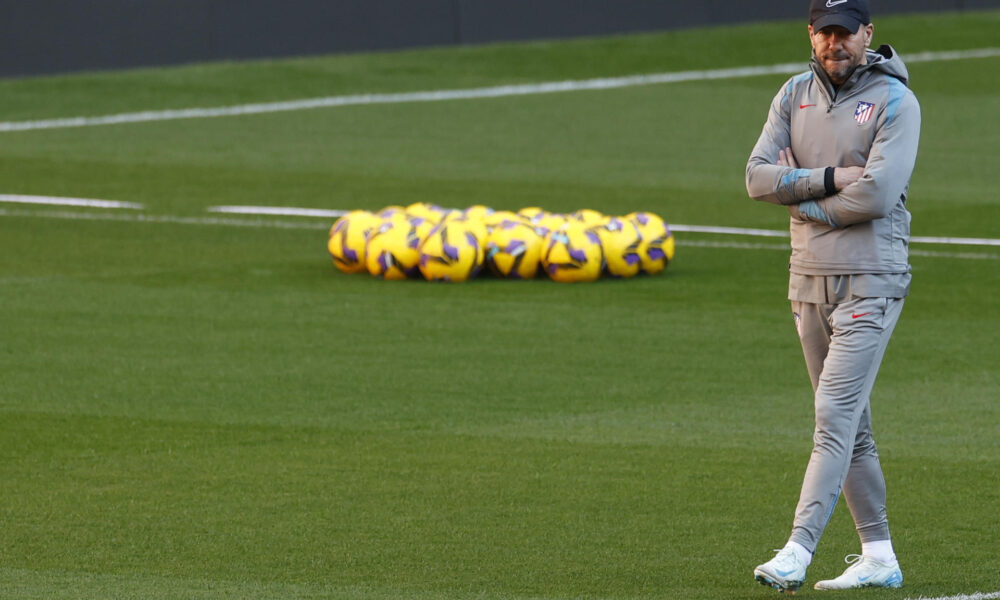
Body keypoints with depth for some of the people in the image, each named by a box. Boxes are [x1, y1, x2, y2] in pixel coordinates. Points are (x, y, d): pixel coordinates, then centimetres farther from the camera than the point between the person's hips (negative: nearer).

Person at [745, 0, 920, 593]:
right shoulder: (795, 95, 11)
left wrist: (804, 202, -6)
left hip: (870, 281, -7)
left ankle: (798, 551, -21)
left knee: (836, 414, -13)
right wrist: (830, 178, -13)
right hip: (809, 279, 7)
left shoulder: (895, 101, -7)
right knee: (850, 422, 9)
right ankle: (879, 556, 15)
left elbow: (877, 195, -18)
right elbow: (759, 177, -1)